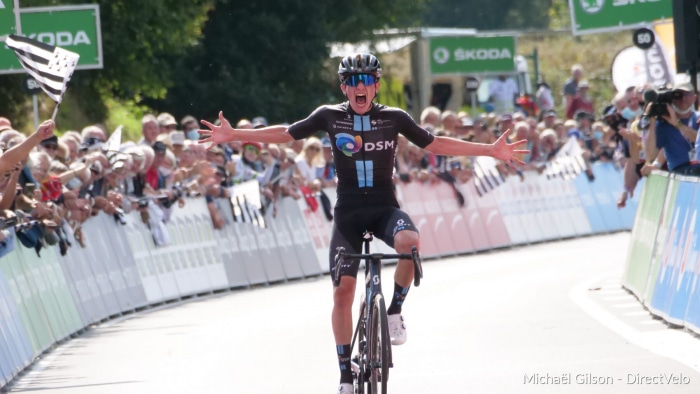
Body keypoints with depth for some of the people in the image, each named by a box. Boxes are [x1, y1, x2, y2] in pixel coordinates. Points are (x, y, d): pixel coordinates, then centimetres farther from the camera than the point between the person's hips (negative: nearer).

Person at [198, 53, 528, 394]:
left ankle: (394, 311, -9)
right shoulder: (330, 116, -3)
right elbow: (285, 134, 5)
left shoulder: (394, 118, -2)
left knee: (409, 241, -34)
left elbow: (435, 144, 5)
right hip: (348, 212, 1)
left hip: (385, 208, 0)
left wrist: (490, 150, 1)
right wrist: (233, 135, 0)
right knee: (343, 291, -4)